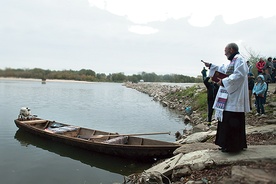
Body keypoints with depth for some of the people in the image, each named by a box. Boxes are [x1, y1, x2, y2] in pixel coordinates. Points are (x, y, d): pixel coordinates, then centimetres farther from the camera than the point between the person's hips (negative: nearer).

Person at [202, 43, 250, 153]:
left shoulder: (239, 59, -11)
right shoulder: (233, 61, 20)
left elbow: (239, 75, -24)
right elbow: (223, 69, 35)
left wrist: (224, 81, -21)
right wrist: (210, 66, 36)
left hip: (234, 98, -10)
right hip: (230, 98, 10)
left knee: (231, 122, -6)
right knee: (227, 120, 13)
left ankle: (232, 146, 3)